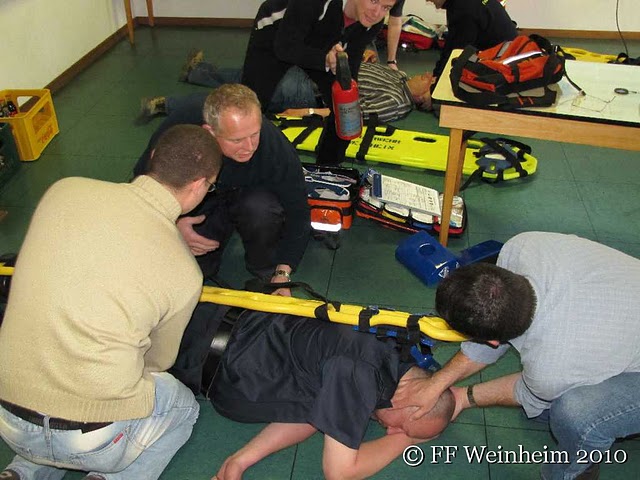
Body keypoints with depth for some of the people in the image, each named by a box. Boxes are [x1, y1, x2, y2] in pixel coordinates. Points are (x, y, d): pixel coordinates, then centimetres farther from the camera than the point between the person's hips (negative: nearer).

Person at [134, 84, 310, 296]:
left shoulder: (275, 145, -33)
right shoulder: (178, 128, -30)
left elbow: (297, 210, -21)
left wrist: (282, 274, -26)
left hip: (245, 198, 0)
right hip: (194, 209, 1)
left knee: (261, 207, -35)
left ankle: (265, 273, -6)